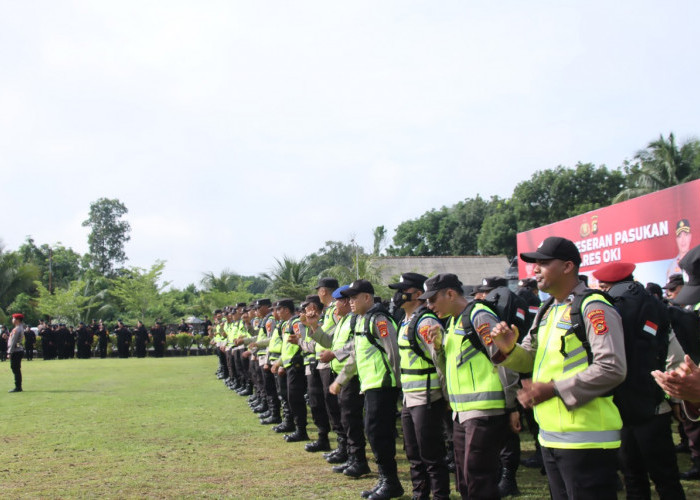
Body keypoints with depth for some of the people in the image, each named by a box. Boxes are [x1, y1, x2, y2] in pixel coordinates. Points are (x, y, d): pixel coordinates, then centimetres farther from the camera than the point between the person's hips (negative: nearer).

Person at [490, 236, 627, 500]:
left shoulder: (593, 308, -13)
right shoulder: (547, 311, 16)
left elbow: (612, 368, -22)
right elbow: (530, 360, 19)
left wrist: (552, 388, -23)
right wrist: (508, 349, -4)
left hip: (586, 439, -9)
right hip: (551, 436, 9)